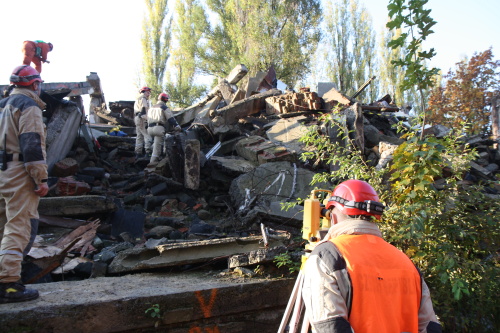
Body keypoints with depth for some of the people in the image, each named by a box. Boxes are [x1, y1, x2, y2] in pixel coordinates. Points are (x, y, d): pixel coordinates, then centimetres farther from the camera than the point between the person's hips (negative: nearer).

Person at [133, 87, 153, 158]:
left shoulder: (137, 100, 28)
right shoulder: (143, 99, -4)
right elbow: (144, 109, -17)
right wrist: (147, 119, -24)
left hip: (137, 118, 11)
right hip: (142, 119, -11)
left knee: (139, 136, 8)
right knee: (147, 135, -16)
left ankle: (138, 153, 8)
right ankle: (148, 151, -25)